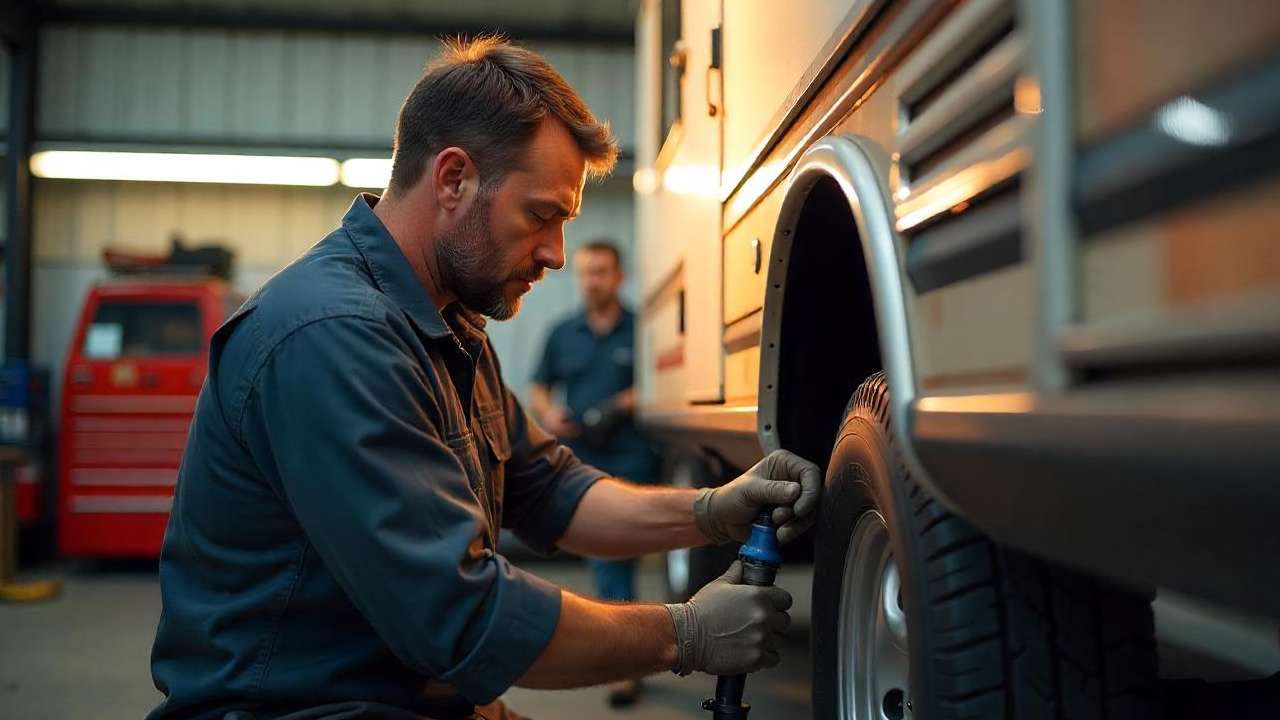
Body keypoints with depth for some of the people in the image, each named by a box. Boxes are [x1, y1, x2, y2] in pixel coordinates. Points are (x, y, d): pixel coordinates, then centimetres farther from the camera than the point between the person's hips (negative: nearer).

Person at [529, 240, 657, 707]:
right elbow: (539, 389, 18)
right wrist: (547, 414, -4)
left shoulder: (642, 329, 1)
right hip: (581, 461, 4)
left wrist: (637, 399, -15)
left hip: (630, 458, -4)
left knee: (616, 557, -8)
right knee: (604, 558, 11)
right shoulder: (562, 333, 13)